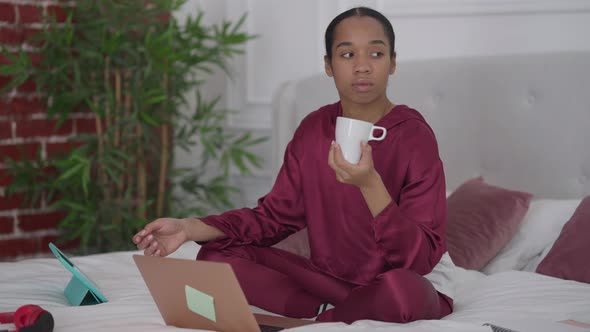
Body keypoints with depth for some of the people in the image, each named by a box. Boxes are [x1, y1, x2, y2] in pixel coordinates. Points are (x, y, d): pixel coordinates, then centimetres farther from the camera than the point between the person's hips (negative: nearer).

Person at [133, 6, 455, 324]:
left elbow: (423, 258, -24)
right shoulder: (313, 130, -1)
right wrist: (191, 228, -9)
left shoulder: (414, 137, -18)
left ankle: (323, 319, -12)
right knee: (217, 254, -7)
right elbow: (276, 214, 5)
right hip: (330, 276, 5)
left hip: (416, 282, -5)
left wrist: (370, 184, -38)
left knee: (400, 291, -41)